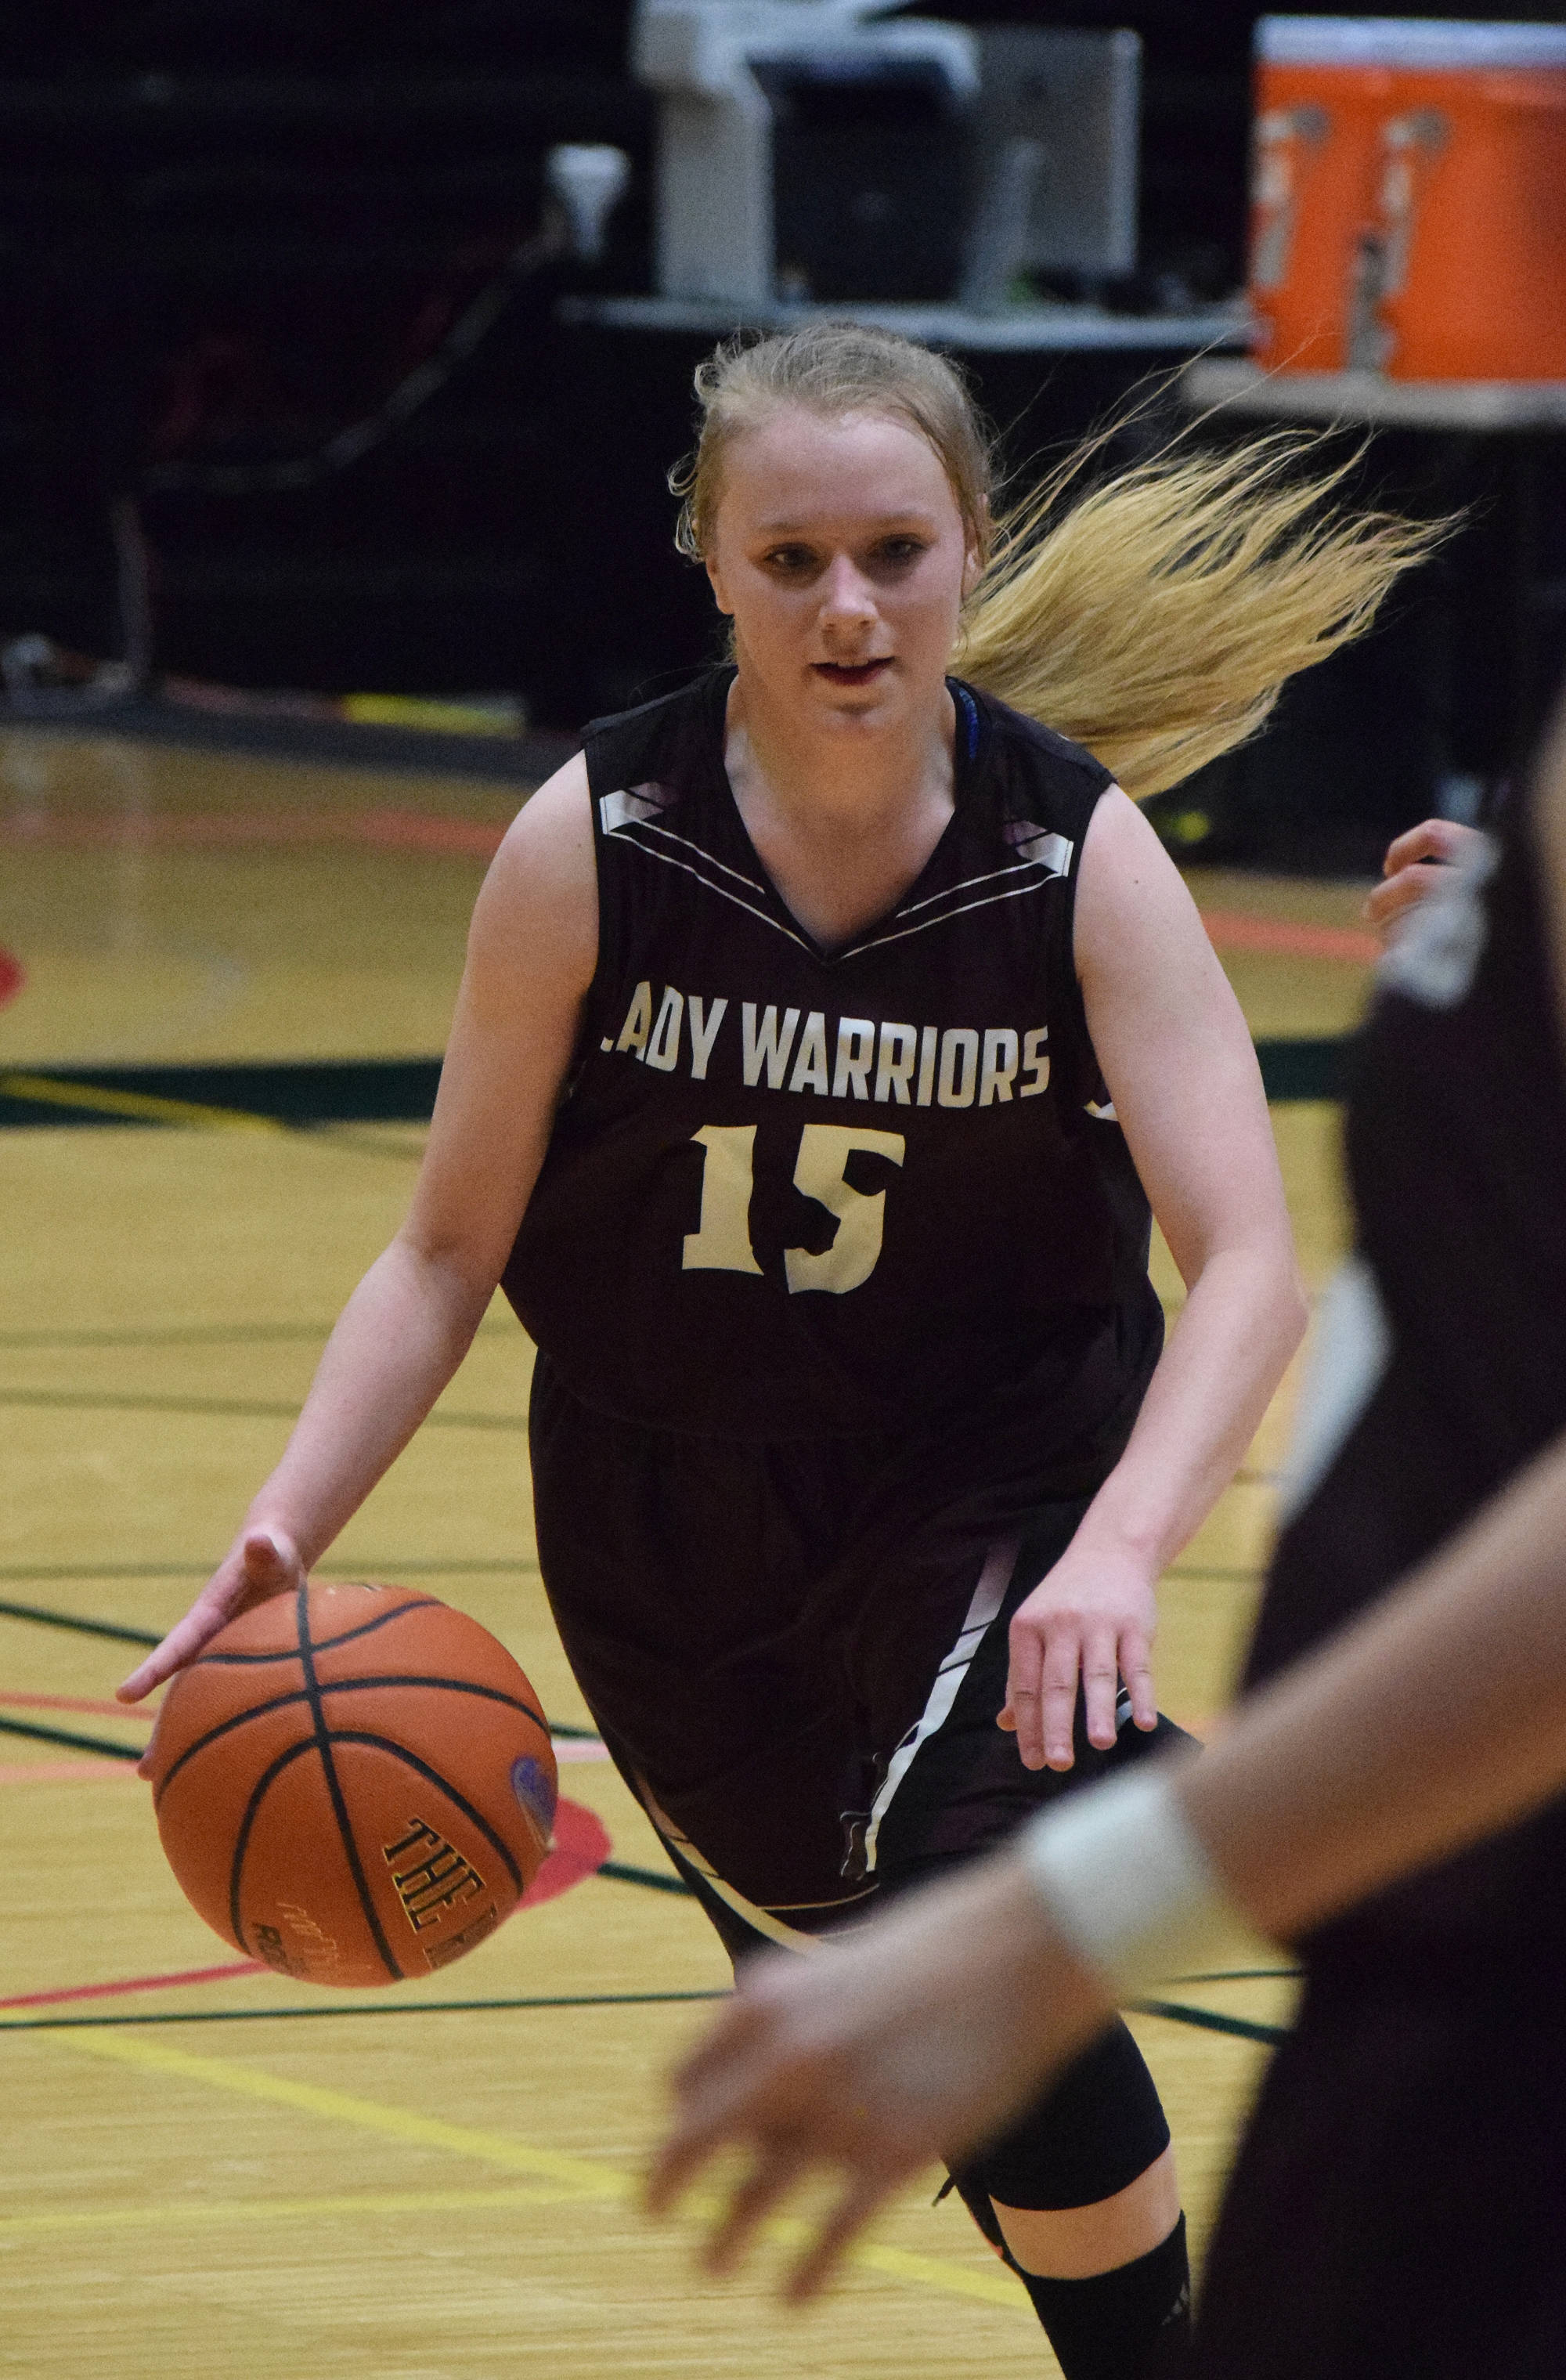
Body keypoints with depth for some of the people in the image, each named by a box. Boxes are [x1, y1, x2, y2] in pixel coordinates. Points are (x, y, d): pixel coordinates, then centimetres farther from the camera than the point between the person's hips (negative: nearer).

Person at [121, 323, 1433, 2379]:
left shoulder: (1077, 854, -18)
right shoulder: (595, 846, -17)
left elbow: (1249, 1265, -26)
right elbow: (453, 1247, -8)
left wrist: (1120, 1548, -43)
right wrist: (285, 1535, -22)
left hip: (992, 1478, -2)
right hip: (666, 1522, 2)